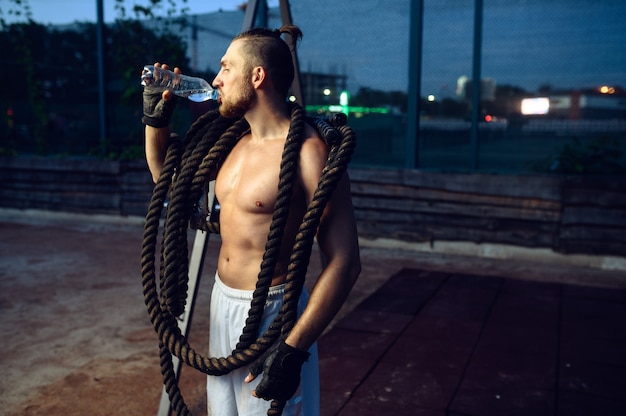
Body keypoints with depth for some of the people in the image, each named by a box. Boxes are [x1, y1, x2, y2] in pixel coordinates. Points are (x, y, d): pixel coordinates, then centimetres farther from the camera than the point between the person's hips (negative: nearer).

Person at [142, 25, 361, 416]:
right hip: (223, 303, 8)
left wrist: (293, 350, -24)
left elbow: (344, 263, -21)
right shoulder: (235, 142, 5)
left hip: (270, 314, -8)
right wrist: (156, 117, 7)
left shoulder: (308, 152, -20)